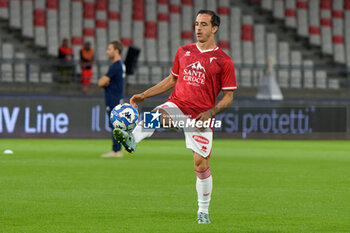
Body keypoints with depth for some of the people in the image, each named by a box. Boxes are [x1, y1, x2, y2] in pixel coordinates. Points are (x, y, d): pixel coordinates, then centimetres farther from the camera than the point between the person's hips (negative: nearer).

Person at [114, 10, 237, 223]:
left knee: (201, 164, -4)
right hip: (177, 105, 3)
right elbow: (171, 80, 22)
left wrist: (211, 112, -16)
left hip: (201, 116, -3)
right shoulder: (184, 52, 12)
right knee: (158, 115, -33)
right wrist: (143, 95, 16)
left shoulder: (224, 61, 0)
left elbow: (228, 96, 1)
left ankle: (203, 211, 13)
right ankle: (131, 139, -59)